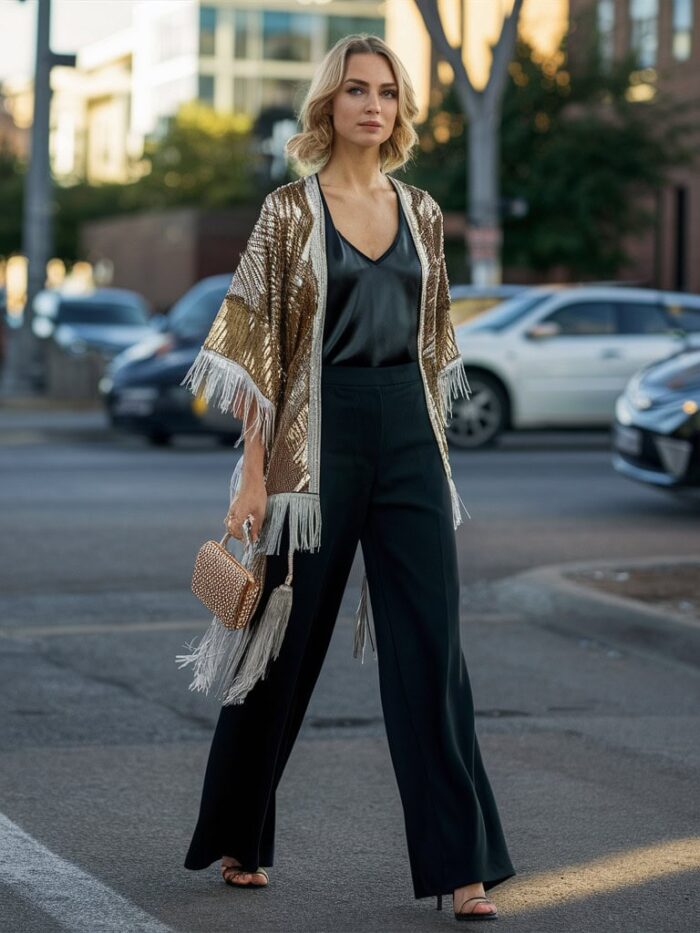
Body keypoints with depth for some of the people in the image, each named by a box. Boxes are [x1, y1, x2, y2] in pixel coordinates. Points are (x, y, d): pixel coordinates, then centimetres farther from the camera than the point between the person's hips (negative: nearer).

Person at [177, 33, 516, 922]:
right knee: (287, 640, 7)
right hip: (319, 440, -4)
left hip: (411, 443, 4)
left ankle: (461, 864, 3)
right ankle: (237, 839, 27)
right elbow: (258, 349, -6)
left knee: (432, 643, -1)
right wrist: (254, 473, -10)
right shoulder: (289, 211, -4)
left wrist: (432, 446, 15)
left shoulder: (421, 211, 10)